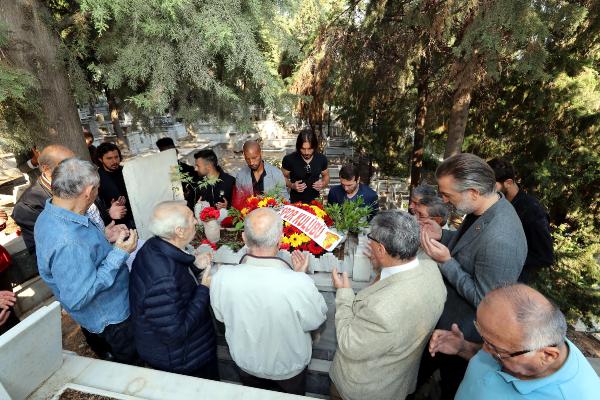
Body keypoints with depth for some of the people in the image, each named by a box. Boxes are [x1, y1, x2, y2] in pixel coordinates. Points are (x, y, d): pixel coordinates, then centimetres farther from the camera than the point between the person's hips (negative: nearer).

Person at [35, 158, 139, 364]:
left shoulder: (49, 215, -6)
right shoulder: (67, 242, -39)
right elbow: (78, 298, -34)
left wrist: (105, 238, 5)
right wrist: (119, 253, -33)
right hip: (111, 317, -9)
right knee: (131, 362, 18)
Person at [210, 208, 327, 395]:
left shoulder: (222, 277, -32)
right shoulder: (299, 283, -41)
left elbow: (221, 316, -10)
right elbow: (315, 321, -20)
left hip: (245, 363, 2)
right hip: (289, 368, -1)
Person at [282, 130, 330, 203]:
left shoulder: (322, 159, -8)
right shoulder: (289, 159, -15)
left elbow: (326, 175, 9)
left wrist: (323, 184, -11)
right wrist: (292, 185, -19)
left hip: (315, 201, 2)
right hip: (296, 202, -2)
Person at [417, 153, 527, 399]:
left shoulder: (500, 240, -38)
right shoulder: (484, 209, -10)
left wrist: (446, 262, -30)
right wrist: (442, 236, -9)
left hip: (463, 334, -8)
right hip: (449, 314, 8)